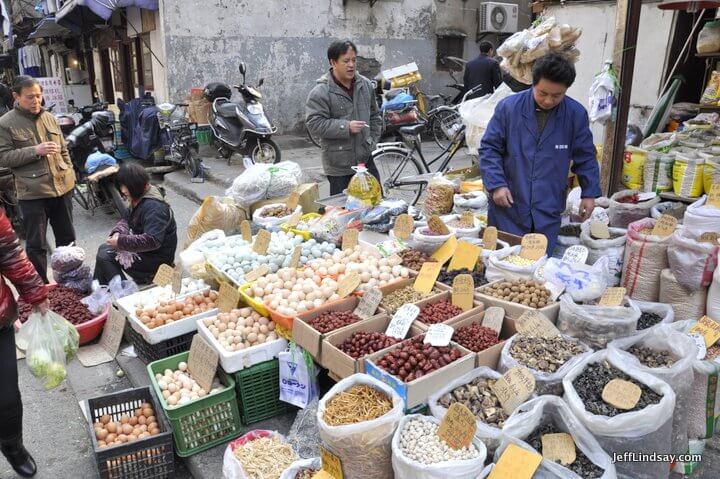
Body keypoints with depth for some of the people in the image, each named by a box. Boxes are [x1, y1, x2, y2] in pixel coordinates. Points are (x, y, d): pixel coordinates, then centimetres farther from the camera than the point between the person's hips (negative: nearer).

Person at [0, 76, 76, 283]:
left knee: (67, 237, 16)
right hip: (32, 193, -5)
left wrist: (70, 173, 11)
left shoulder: (49, 118, 10)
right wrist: (35, 151, -18)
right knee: (36, 244, 1)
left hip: (62, 187, 5)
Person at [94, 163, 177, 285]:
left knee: (104, 256, -12)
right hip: (143, 249, 10)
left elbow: (152, 241, -35)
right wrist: (118, 232, -9)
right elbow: (126, 220, 13)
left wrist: (121, 241, -28)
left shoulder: (154, 207, -28)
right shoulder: (138, 198, 3)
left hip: (156, 259, -10)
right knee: (104, 249, 16)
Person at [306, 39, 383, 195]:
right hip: (339, 165, -5)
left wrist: (372, 140, 7)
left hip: (366, 159, 5)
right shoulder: (320, 92, -12)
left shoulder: (365, 85, 7)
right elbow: (314, 124, -17)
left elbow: (375, 116, 18)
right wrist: (346, 127, -22)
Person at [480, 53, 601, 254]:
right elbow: (489, 148, -2)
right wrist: (496, 184, -12)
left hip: (548, 211, 1)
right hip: (508, 206, -1)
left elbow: (585, 157, 9)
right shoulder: (508, 107, -7)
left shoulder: (577, 114, -2)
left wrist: (589, 193, 6)